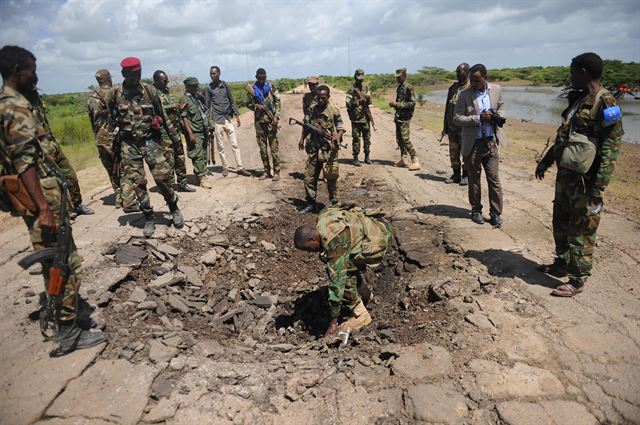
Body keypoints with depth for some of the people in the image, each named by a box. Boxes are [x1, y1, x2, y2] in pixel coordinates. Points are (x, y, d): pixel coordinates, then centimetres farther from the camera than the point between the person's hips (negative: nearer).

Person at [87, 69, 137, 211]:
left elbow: (92, 120, 14)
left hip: (100, 140, 6)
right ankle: (129, 202, -11)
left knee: (112, 171, 15)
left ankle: (119, 199, 23)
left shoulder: (91, 99, 10)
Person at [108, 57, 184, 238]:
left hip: (150, 140, 0)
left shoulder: (149, 91, 1)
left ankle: (174, 209, 16)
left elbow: (163, 115, 8)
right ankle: (149, 218, 13)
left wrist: (174, 136, 10)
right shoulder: (114, 94, 0)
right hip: (129, 144, 1)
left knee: (163, 176, -6)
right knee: (137, 183, 2)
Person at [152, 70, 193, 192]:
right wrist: (171, 107, -21)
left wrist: (180, 108, 9)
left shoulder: (168, 92, 17)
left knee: (180, 158, 13)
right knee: (168, 161, -4)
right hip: (164, 133, -8)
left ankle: (182, 183, 24)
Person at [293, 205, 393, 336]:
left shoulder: (335, 243, -27)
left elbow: (337, 278, -26)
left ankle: (360, 315, -3)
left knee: (341, 272, -14)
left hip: (377, 241, -10)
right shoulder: (322, 216, -3)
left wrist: (333, 322, -19)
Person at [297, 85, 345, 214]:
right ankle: (311, 203, 21)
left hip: (329, 149, -5)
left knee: (331, 177, 0)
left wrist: (338, 137, -24)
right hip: (313, 148, 5)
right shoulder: (312, 109, 7)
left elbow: (341, 128, -5)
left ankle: (334, 203, 13)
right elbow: (306, 125, 18)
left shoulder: (334, 111, -6)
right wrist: (302, 139, 11)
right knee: (309, 177, 8)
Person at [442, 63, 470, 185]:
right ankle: (456, 174, 20)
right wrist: (445, 126, 14)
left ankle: (466, 175, 13)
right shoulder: (453, 87, 14)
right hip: (452, 126, 6)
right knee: (453, 152, 10)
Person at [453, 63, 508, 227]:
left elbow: (501, 108, 18)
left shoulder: (496, 90, 3)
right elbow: (456, 119, -8)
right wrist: (478, 118, -19)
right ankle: (476, 211, 25)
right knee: (474, 179, 10)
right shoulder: (464, 95, -7)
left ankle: (496, 213, 12)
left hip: (491, 142, 2)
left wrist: (498, 116, -6)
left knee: (494, 179, 2)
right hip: (472, 144, -2)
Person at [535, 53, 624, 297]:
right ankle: (562, 264, 35)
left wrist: (599, 186, -23)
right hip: (565, 175, 9)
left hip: (585, 180, -9)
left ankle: (578, 280, 12)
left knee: (581, 231, 1)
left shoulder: (605, 103, -15)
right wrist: (545, 162, 24)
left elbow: (611, 147, -19)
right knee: (561, 223, 18)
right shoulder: (578, 99, 12)